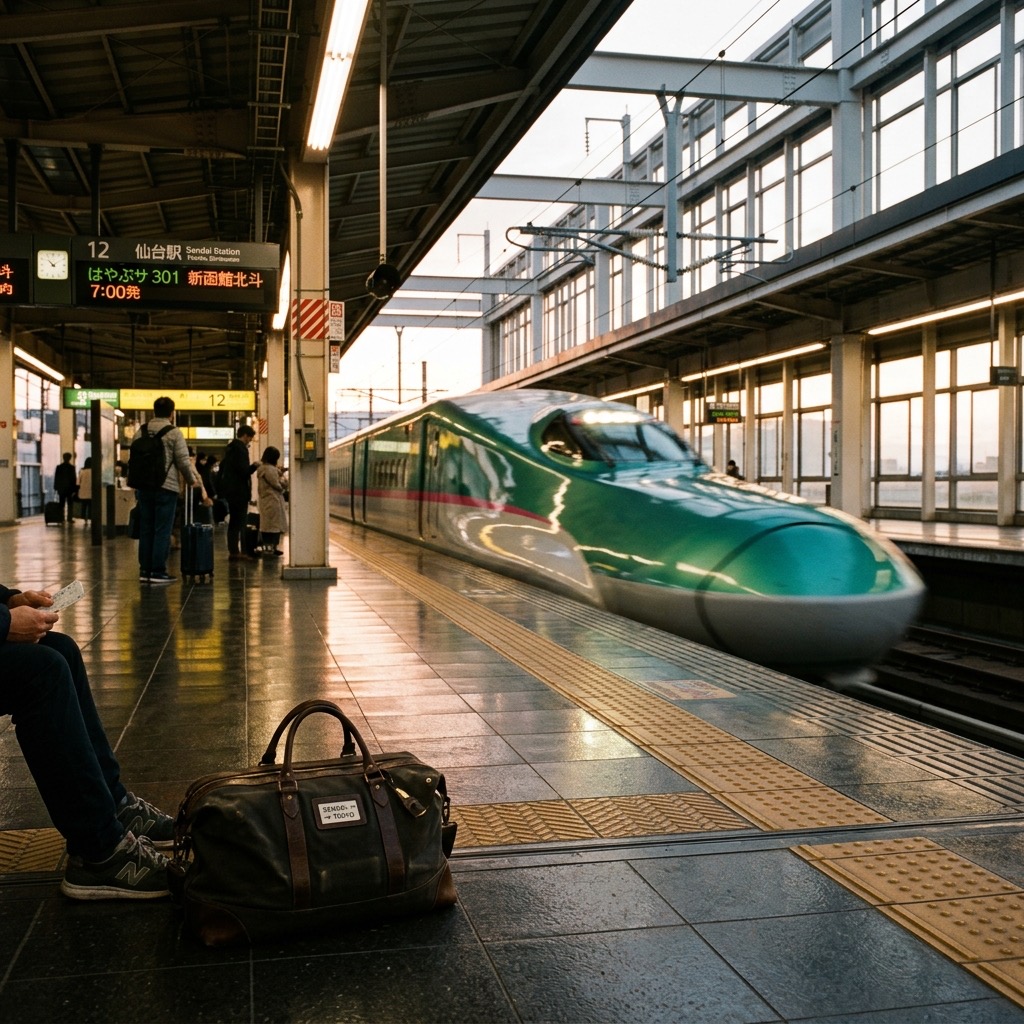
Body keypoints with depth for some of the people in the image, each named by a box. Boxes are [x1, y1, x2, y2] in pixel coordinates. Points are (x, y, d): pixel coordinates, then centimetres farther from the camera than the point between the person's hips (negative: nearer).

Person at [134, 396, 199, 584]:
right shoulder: (174, 432, -6)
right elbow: (183, 461, -7)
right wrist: (191, 480, 10)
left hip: (143, 486, 5)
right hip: (165, 487, -5)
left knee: (145, 529, 11)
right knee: (162, 530, 0)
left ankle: (145, 570, 15)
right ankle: (158, 571, 1)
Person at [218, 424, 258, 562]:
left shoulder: (230, 447, 13)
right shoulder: (241, 449, -15)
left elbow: (222, 469, 18)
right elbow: (244, 471, -22)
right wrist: (254, 466, -6)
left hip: (230, 490, 9)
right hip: (239, 491, -9)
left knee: (233, 521, 12)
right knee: (240, 522, -7)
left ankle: (233, 551, 14)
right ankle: (241, 552, -7)